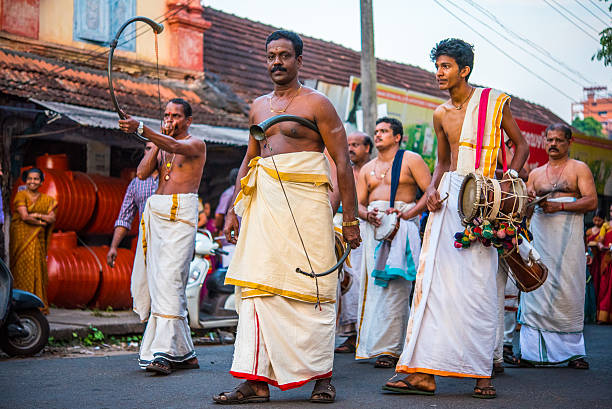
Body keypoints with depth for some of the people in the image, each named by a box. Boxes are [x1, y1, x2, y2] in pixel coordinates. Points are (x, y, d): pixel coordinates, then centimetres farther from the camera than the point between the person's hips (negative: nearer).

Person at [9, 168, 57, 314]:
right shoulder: (21, 195, -1)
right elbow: (24, 216, -12)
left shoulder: (46, 199, 14)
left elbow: (52, 218, 3)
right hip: (22, 237, -4)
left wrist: (37, 215, -11)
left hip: (38, 240, 4)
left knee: (38, 270, 0)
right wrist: (42, 222, -6)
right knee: (24, 269, -9)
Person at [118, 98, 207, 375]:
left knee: (169, 279, -18)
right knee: (151, 279, 4)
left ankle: (164, 351, -24)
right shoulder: (161, 145, 23)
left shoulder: (196, 144, 2)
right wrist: (156, 142, 4)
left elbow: (175, 147, -21)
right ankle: (184, 353, 10)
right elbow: (142, 173, 8)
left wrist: (142, 130, -34)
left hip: (180, 214, -7)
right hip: (154, 212, 7)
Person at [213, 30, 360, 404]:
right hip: (264, 205, 6)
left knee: (311, 289, -3)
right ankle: (257, 381, 0)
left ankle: (323, 377, 8)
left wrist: (350, 218, -9)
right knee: (257, 285, -1)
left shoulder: (316, 103, 1)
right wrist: (234, 210, 18)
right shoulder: (258, 107, 19)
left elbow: (342, 161, -3)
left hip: (305, 204, -5)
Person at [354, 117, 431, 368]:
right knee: (374, 284, -1)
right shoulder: (367, 169, 23)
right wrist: (367, 214, -6)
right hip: (373, 225, 5)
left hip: (402, 223, -5)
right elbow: (357, 203, 17)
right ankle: (373, 344, 4)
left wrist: (407, 214, -16)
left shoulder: (411, 160, 6)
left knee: (395, 286, -12)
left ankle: (390, 349, -13)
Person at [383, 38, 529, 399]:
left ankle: (482, 372, 3)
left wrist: (511, 175, -8)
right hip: (448, 196, 4)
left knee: (479, 285, -6)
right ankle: (424, 372, -5)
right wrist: (432, 189, 5)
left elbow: (521, 145, 10)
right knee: (434, 278, -5)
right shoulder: (441, 114, 15)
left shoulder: (495, 102, 3)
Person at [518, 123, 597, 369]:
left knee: (568, 292, -6)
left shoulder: (579, 169, 8)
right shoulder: (536, 174, 20)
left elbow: (591, 201, -4)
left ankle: (573, 351, 0)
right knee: (535, 290, -3)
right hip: (539, 236, 3)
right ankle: (532, 351, -1)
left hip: (567, 237, -3)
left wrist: (559, 206, -14)